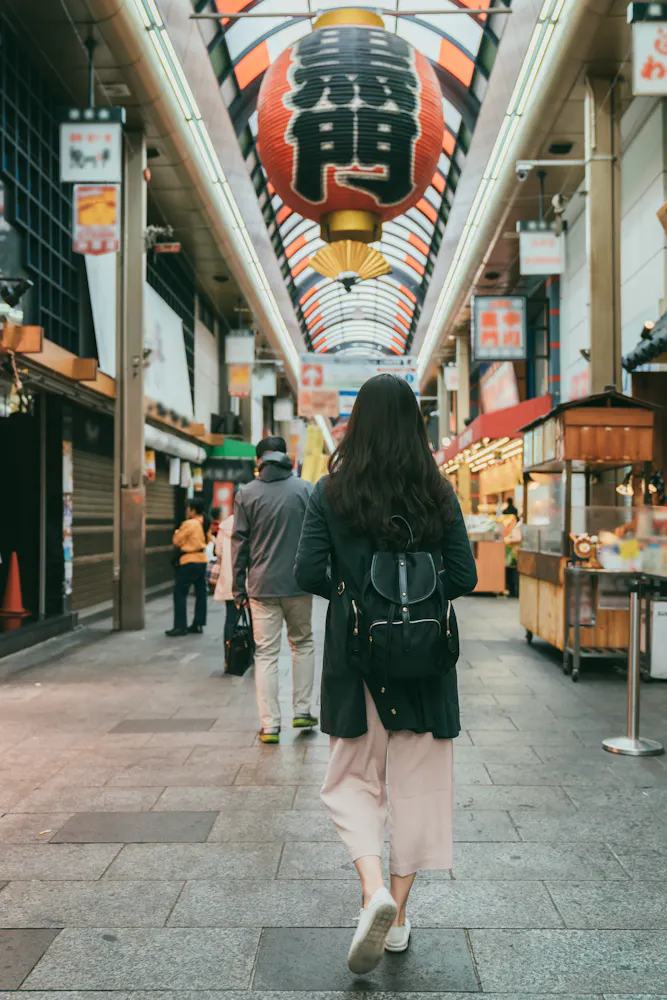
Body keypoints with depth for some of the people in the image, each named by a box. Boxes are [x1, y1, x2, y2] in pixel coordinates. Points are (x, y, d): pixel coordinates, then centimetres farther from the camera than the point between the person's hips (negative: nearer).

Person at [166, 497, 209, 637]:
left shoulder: (189, 524, -16)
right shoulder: (205, 524, 8)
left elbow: (177, 541, -9)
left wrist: (177, 532, 9)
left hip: (189, 562, -8)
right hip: (202, 560, 9)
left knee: (180, 593, -3)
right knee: (200, 593, 10)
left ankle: (180, 626, -5)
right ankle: (198, 624, 15)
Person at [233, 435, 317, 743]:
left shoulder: (246, 493, 0)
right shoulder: (304, 489, -1)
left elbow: (239, 543, 1)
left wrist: (239, 588, 6)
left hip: (262, 586, 0)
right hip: (298, 582, 0)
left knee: (266, 653, 5)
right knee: (303, 643, 19)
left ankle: (270, 725, 3)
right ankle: (302, 711, 18)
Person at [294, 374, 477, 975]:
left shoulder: (331, 491, -5)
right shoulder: (438, 493, -3)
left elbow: (309, 573, -9)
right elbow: (464, 578, -4)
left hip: (355, 652, -1)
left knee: (353, 778, 14)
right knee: (417, 779, 13)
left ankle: (375, 891, -7)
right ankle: (398, 914, 22)